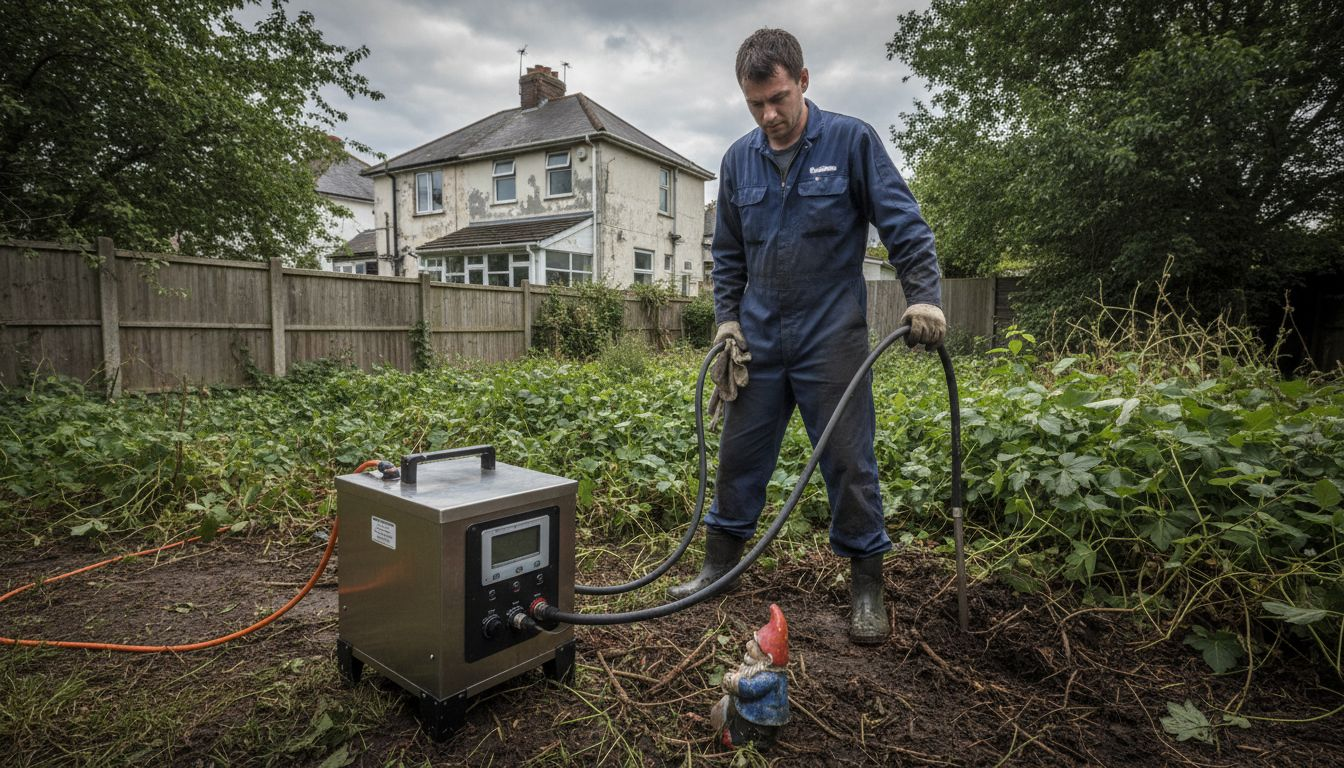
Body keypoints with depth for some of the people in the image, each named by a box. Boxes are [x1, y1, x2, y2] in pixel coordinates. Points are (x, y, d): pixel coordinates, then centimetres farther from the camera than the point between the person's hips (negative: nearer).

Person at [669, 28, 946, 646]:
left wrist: (924, 296, -17)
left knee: (849, 462, 2)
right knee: (739, 454, 10)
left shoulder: (852, 141, -4)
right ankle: (719, 564, 27)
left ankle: (866, 586, 18)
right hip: (758, 339, 4)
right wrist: (726, 319, 7)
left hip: (832, 338, -4)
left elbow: (904, 225, -5)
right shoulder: (739, 159, 8)